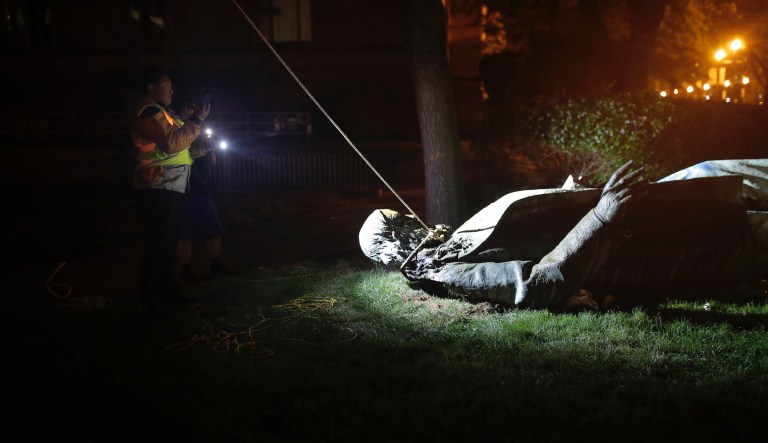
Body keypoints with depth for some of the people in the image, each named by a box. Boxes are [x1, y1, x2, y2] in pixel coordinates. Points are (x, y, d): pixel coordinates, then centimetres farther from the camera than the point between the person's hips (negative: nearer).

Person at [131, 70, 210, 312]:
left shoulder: (161, 112, 22)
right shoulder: (149, 112, -12)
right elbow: (173, 142, -23)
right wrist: (197, 120, -18)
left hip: (168, 189, 11)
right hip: (157, 190, -11)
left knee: (167, 242, 15)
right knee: (158, 244, -11)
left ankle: (167, 291, 24)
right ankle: (147, 299, -7)